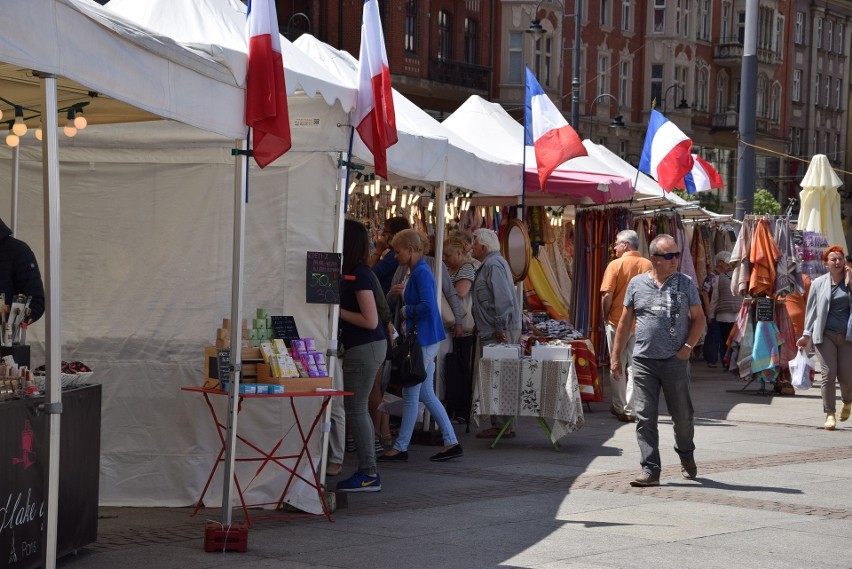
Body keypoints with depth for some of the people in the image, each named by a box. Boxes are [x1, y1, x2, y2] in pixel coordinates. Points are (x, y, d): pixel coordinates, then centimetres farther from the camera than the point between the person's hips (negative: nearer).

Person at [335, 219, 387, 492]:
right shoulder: (352, 272, 11)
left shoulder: (359, 275, -17)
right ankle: (368, 472, 17)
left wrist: (338, 311, -15)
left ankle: (369, 475, -3)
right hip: (361, 347, 10)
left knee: (355, 409, -6)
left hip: (365, 347, -10)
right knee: (357, 409, 13)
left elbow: (370, 321, -21)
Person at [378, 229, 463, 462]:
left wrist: (405, 311, -13)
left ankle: (401, 448, 6)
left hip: (423, 340, -10)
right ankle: (451, 443, 14)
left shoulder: (421, 273, -17)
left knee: (410, 394, -2)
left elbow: (428, 306, -27)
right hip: (422, 339, 10)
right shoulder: (416, 272, 14)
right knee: (426, 394, 12)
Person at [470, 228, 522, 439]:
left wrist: (500, 329, -21)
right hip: (498, 329, 11)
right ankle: (502, 424, 14)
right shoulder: (493, 263, 19)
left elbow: (503, 299, -22)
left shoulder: (493, 265, -15)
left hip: (497, 333, -11)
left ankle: (501, 426, -5)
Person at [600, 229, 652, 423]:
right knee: (635, 367, 5)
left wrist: (605, 317, 1)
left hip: (617, 321, -3)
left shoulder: (616, 265, -10)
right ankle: (630, 410, 1)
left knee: (617, 366, 10)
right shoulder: (648, 265, 0)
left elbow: (607, 296, -13)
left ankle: (618, 406, 16)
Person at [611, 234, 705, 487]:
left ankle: (686, 456, 35)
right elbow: (625, 322, 11)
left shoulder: (686, 283, 4)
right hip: (644, 361, 1)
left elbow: (698, 318, 8)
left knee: (682, 415, 9)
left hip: (675, 361, 0)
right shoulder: (637, 284, 6)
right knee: (645, 417, -5)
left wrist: (688, 346, -5)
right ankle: (650, 470, -3)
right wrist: (616, 357, 8)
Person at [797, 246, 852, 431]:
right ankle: (830, 414, -4)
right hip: (825, 335, 0)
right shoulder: (819, 283, 8)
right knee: (828, 374, -9)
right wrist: (807, 334, 7)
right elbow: (811, 309, 11)